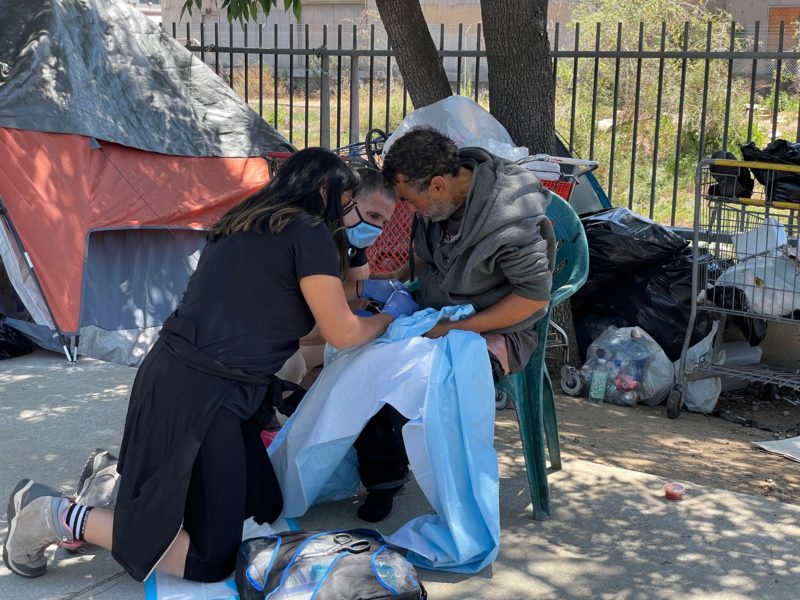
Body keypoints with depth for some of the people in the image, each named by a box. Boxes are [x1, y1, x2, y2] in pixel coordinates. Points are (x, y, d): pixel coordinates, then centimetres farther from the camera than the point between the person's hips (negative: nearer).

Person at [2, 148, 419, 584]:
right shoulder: (310, 233, -9)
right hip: (201, 396, -10)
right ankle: (61, 516, -1)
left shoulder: (242, 225, 16)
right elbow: (341, 334, -6)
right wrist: (390, 316, 13)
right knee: (208, 562, -1)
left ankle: (118, 479, 18)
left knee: (261, 510, 19)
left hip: (176, 377, 10)